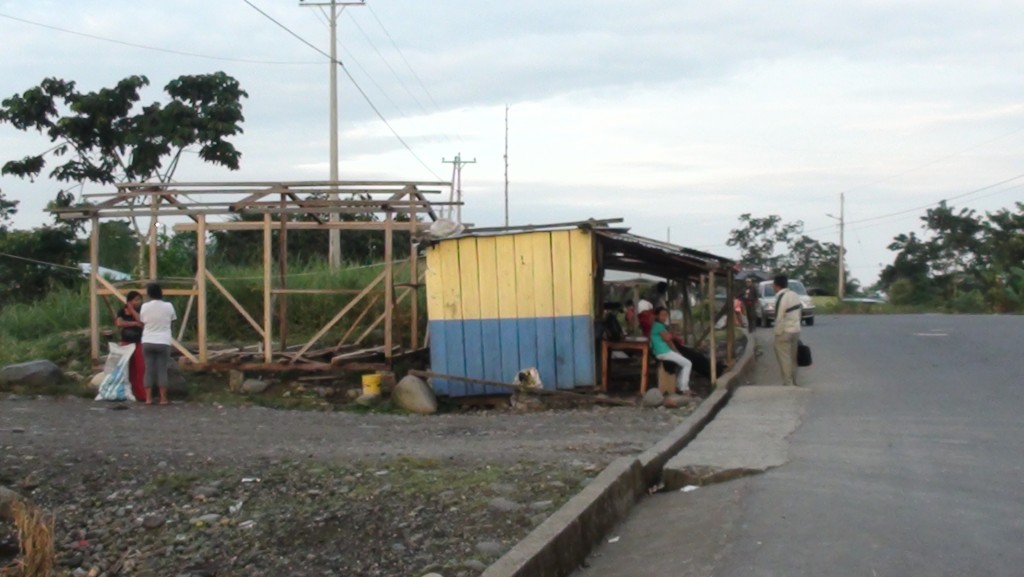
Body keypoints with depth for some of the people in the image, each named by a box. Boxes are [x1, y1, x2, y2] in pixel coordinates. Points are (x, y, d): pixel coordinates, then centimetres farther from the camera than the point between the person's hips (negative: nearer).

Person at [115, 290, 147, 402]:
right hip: (126, 342, 1)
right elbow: (119, 323, -12)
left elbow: (141, 321, -16)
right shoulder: (122, 311, 2)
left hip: (138, 343, -1)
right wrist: (134, 323, -13)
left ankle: (141, 394, -8)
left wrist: (131, 310, -11)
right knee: (128, 369, 4)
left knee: (140, 368, -8)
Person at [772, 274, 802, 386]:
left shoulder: (781, 297, -18)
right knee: (793, 358, 15)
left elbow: (779, 318, -18)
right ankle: (793, 382, 22)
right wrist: (795, 326, 17)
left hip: (784, 332, -8)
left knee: (784, 359, -2)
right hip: (796, 330, 8)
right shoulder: (795, 295, 6)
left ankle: (788, 383, -3)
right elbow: (798, 313, 11)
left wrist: (778, 333, -11)